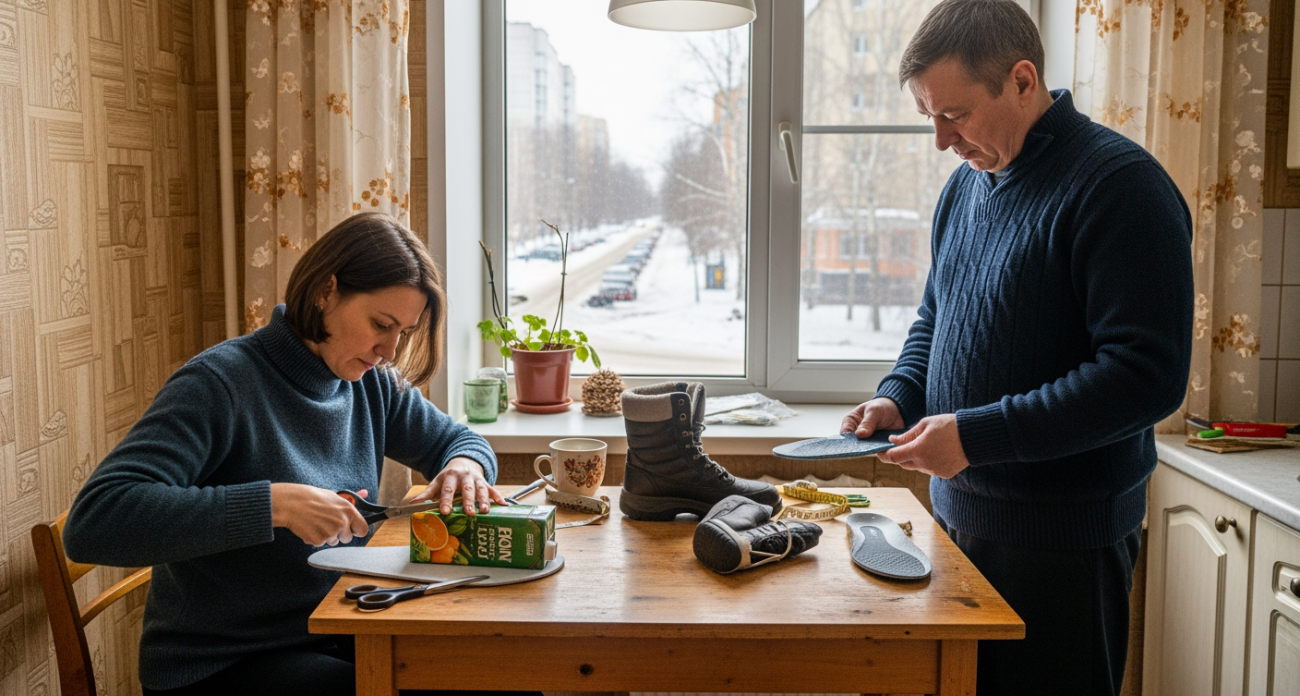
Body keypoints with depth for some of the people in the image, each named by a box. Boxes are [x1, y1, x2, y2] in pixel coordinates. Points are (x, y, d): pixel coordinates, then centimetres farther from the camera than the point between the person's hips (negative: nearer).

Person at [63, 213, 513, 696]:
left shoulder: (374, 383, 2)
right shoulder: (220, 383, -19)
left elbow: (458, 439, 18)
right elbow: (91, 524, -29)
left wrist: (463, 466, -8)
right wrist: (272, 503, -35)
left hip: (330, 640, 7)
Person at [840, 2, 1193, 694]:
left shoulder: (1119, 184, -16)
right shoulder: (967, 182, 9)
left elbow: (1148, 374, -22)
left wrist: (976, 434, -24)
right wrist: (898, 397, 0)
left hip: (1065, 540, -7)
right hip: (957, 514, 7)